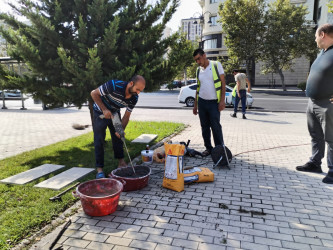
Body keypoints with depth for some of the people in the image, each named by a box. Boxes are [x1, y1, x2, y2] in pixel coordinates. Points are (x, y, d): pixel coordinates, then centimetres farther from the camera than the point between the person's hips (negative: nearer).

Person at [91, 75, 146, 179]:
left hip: (115, 113, 5)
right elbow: (94, 93, -24)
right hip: (100, 112, -5)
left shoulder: (134, 98, -18)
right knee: (99, 140, -4)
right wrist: (104, 109, -29)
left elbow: (126, 116, -8)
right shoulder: (114, 85, -35)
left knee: (118, 136, 9)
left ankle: (121, 162, 25)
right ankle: (99, 169, 3)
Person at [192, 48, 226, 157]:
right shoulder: (198, 70, 13)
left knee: (216, 127, -5)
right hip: (202, 102, 5)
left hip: (214, 102, -5)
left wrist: (222, 100, -13)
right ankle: (208, 148, 19)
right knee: (205, 127, 7)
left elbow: (223, 82, -4)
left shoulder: (216, 65, -2)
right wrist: (195, 105, 15)